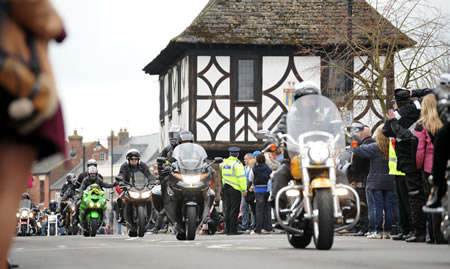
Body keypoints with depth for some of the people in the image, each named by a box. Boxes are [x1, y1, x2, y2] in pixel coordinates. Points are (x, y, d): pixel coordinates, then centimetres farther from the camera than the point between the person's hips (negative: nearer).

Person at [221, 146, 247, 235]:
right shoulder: (237, 164, -11)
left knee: (227, 209, 10)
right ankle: (233, 230, -5)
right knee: (234, 210, -4)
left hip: (226, 189, 7)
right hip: (235, 189, -7)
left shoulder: (224, 163, 11)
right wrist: (244, 190, -15)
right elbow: (241, 177, -16)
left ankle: (227, 229, 13)